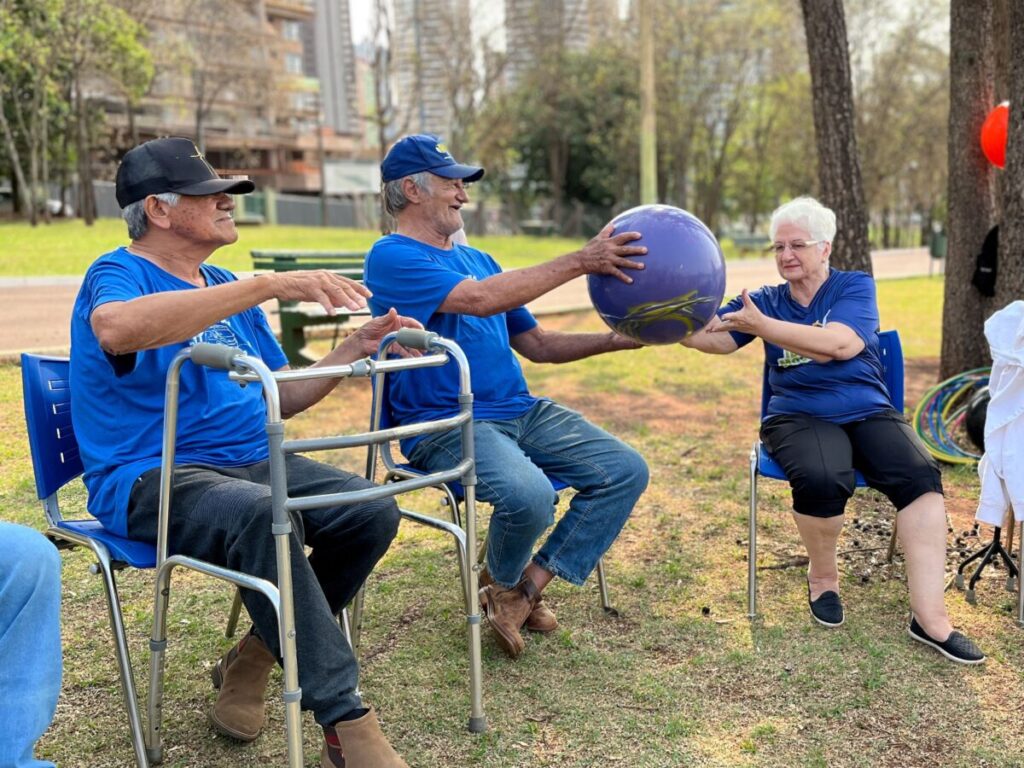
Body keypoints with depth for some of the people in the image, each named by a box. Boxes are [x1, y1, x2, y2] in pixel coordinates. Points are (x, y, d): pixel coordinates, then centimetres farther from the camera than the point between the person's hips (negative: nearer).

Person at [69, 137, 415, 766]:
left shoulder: (229, 290, 18)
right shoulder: (118, 274, -5)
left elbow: (280, 399, 18)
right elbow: (116, 327, -34)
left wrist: (355, 349, 3)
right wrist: (270, 285, -35)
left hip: (251, 461, 7)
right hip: (150, 479, -7)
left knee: (374, 510, -16)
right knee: (264, 515, -37)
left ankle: (252, 661, 3)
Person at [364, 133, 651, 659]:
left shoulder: (478, 260, 21)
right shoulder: (391, 257, -6)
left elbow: (536, 344, 19)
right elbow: (479, 299, -22)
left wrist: (615, 340, 5)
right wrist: (580, 262, -19)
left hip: (522, 412, 8)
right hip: (446, 425, -8)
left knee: (626, 471, -5)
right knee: (529, 494, -34)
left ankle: (527, 587, -1)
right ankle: (500, 583, 2)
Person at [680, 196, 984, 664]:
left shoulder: (855, 286, 4)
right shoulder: (765, 299, 11)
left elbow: (840, 344, -16)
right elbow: (711, 336, -4)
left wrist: (762, 325, -22)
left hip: (869, 412, 1)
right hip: (799, 418, 0)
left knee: (920, 475, -27)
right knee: (820, 479, -33)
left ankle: (930, 617, -26)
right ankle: (823, 576, -4)